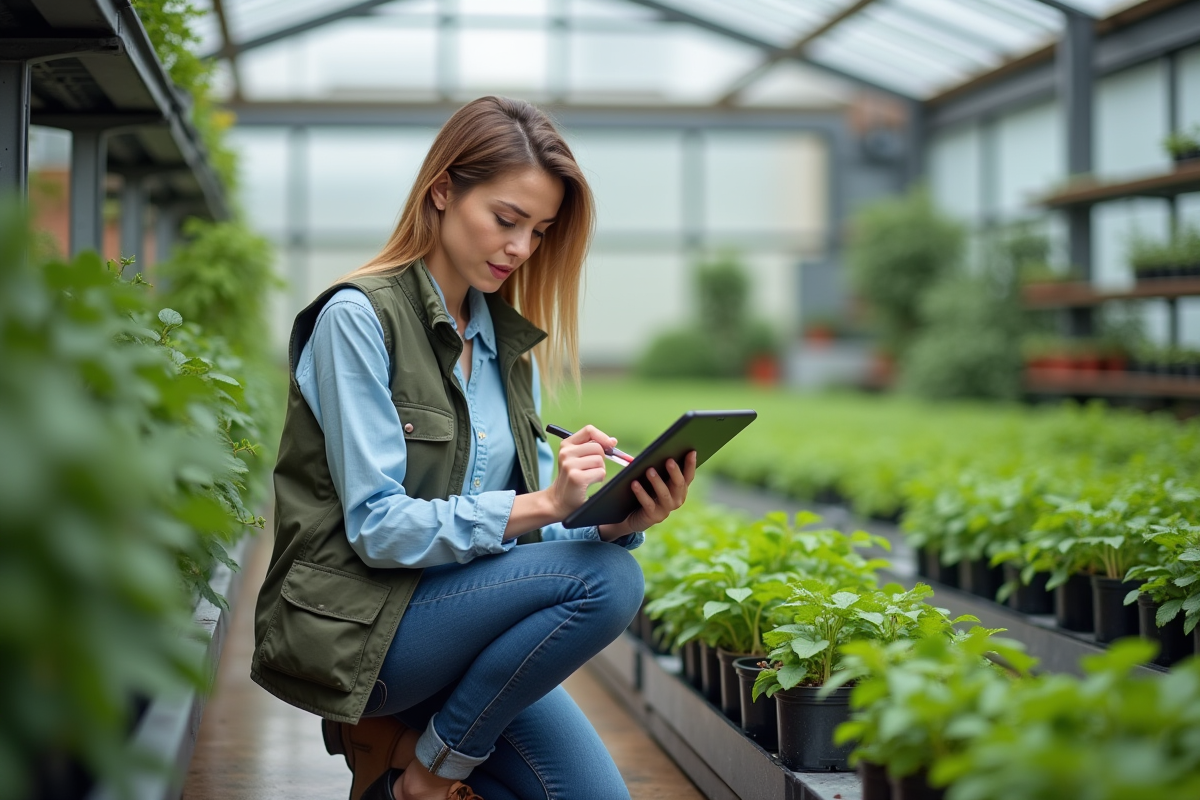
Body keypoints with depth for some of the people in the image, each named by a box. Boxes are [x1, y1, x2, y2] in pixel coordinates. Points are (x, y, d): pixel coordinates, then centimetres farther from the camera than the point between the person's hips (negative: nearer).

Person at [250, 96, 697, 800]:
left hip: (457, 621, 7)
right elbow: (377, 528, -18)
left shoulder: (508, 340, 12)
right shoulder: (359, 318, -10)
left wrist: (618, 521, -13)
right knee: (606, 580, -24)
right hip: (356, 629, -7)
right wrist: (540, 504, -28)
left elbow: (521, 527, 7)